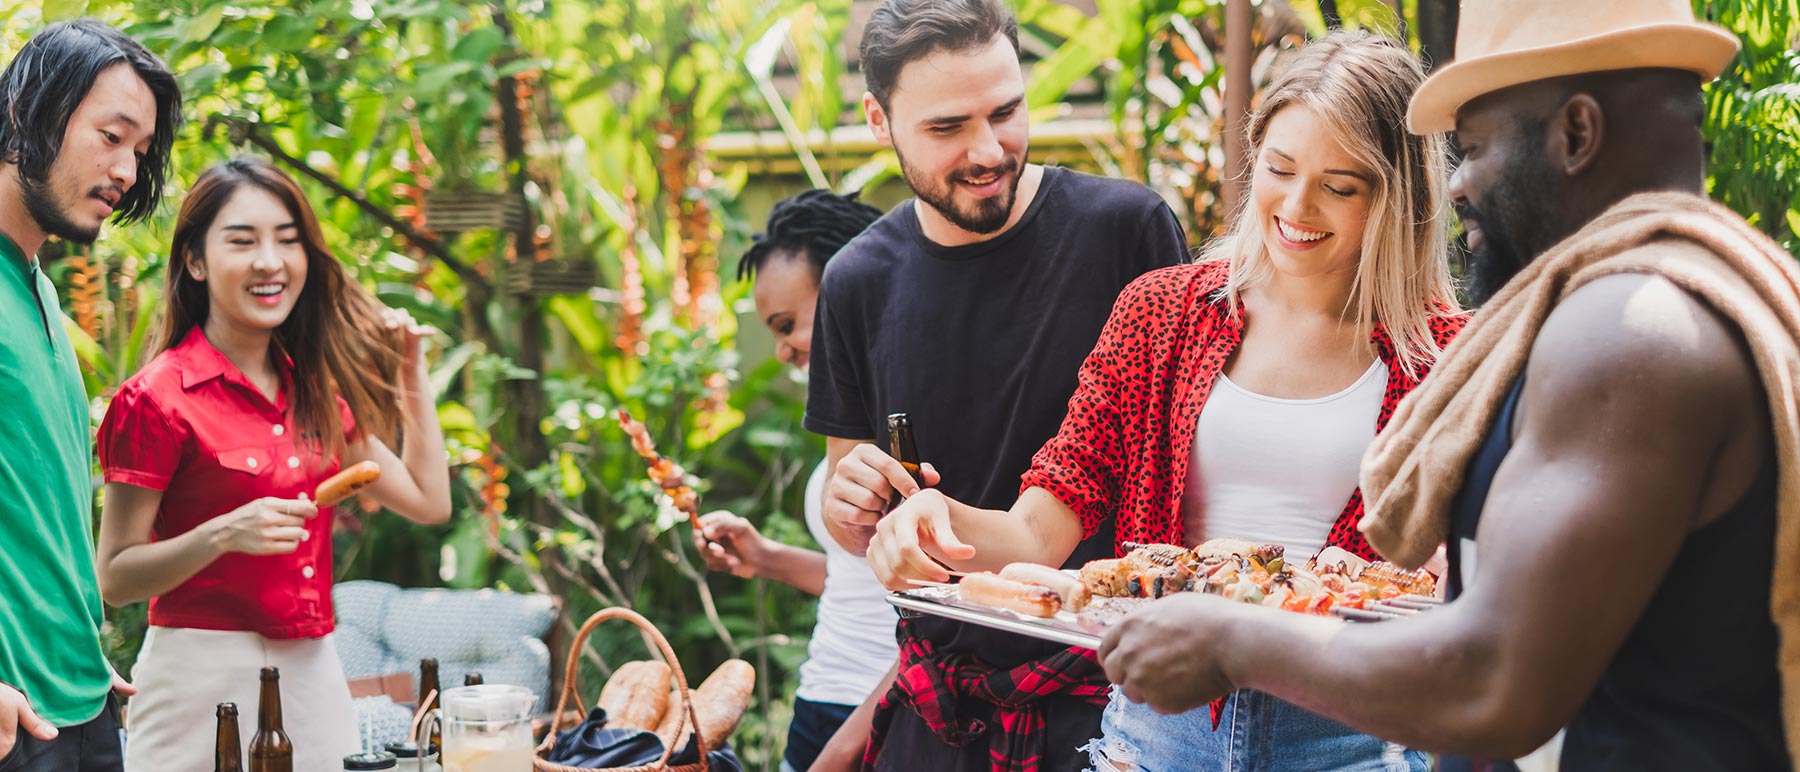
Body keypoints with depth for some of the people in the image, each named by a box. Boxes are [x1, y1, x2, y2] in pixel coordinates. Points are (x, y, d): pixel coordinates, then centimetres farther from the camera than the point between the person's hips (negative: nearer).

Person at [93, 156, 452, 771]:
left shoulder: (312, 392, 10)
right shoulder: (157, 398, -9)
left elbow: (429, 501, 13)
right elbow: (113, 579, -9)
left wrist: (411, 371, 13)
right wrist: (222, 534, -24)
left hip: (316, 675, 6)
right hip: (205, 677, -6)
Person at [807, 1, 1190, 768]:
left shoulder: (1128, 230, -11)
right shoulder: (860, 283, 0)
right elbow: (861, 532, 10)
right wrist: (854, 505, -12)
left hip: (1111, 682, -3)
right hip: (944, 699, 3)